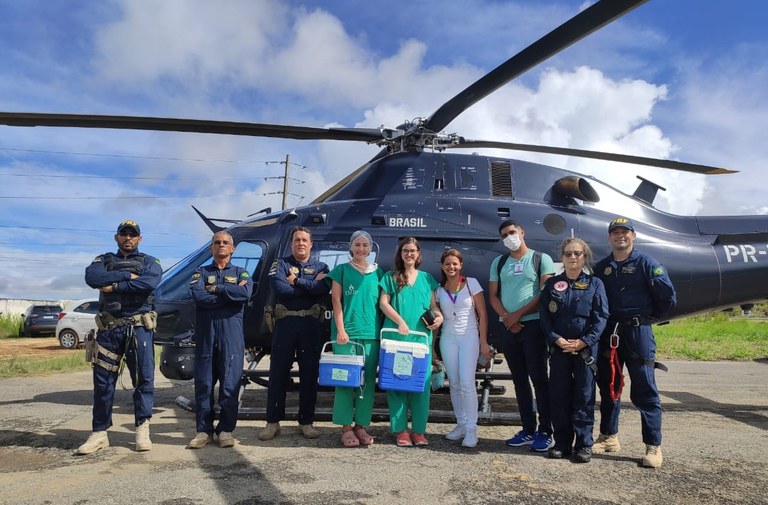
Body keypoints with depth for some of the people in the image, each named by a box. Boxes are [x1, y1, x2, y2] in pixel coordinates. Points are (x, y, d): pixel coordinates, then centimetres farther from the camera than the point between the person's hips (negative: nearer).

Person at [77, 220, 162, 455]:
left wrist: (114, 286, -11)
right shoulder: (104, 260, 16)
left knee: (144, 378, -2)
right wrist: (127, 276, -10)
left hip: (139, 327, -2)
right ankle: (99, 433, 14)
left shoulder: (149, 262, 10)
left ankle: (142, 429, 8)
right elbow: (92, 277, -7)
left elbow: (150, 283, -13)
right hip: (109, 328, 2)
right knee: (103, 380, 4)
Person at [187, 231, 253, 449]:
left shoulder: (240, 273, 14)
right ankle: (203, 430, 11)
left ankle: (226, 429, 9)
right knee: (203, 383, 3)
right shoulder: (201, 273, 14)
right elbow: (197, 295, -8)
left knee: (230, 383, -1)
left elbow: (246, 292, -10)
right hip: (205, 333, 1)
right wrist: (230, 293, -7)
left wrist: (216, 288, -6)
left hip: (232, 334, -1)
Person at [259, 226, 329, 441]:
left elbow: (324, 288, -10)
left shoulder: (320, 267, 12)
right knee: (278, 373, 2)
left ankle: (306, 422, 15)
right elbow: (280, 288, -12)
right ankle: (273, 422, 11)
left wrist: (296, 281, -10)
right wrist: (310, 286, -7)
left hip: (310, 324, 1)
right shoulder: (281, 264, 9)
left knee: (309, 374, 5)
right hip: (286, 322, -1)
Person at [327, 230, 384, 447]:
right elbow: (336, 301, 2)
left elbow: (382, 303, 13)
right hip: (347, 332, -2)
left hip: (371, 333, 3)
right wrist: (340, 329, -7)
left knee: (368, 381, 3)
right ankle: (346, 427, 5)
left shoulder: (378, 273, 13)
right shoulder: (341, 270, 7)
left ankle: (362, 425, 13)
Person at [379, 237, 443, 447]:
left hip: (422, 337, 2)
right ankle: (401, 430, 7)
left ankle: (419, 430, 10)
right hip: (396, 337, -2)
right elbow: (383, 303, 1)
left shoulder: (427, 278, 16)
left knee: (421, 383, 1)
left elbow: (433, 304, 17)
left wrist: (439, 316, -5)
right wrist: (400, 322, -12)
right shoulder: (391, 277, 9)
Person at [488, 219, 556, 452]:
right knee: (519, 379, 8)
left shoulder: (541, 259, 2)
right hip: (507, 327, 5)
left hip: (533, 324, -4)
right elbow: (493, 295, 10)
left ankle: (545, 432, 2)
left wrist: (518, 314, -10)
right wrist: (506, 317, -6)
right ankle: (528, 430, 16)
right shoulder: (498, 263, 14)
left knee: (538, 377, -5)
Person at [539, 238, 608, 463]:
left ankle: (584, 444, 13)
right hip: (558, 348, 2)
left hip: (585, 349, -2)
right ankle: (562, 443, 16)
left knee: (584, 397, 3)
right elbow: (544, 316, 2)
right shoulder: (552, 284, 7)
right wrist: (557, 339, -11)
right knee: (559, 395, 6)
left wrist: (584, 341, -13)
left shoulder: (594, 284, 3)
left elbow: (601, 317, -3)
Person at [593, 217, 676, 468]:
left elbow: (668, 297, -4)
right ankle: (608, 437, 25)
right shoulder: (601, 267, 11)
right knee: (607, 386, 12)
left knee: (644, 391, -1)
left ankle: (653, 446, 7)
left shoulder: (646, 264, -2)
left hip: (638, 333, -5)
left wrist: (648, 316, 3)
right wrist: (602, 322, 9)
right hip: (608, 334, 5)